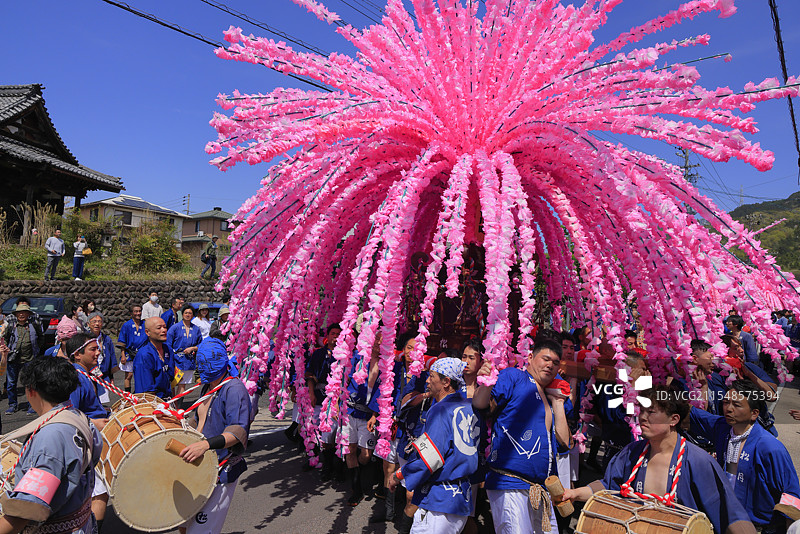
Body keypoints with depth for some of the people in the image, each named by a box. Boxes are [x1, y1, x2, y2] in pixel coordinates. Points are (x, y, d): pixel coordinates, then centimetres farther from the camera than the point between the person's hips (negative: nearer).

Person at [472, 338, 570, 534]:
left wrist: (558, 403, 10)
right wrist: (485, 385, -30)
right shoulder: (513, 377, 0)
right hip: (508, 484, -8)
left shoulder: (549, 398, 21)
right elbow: (480, 405, -10)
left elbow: (563, 441, 14)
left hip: (541, 489, 8)